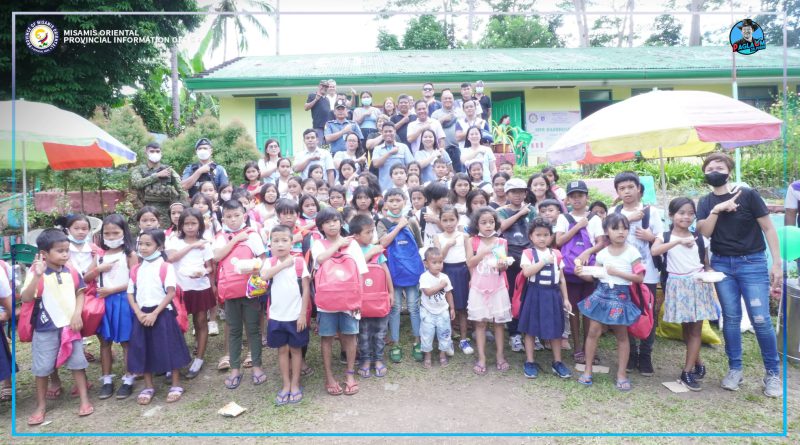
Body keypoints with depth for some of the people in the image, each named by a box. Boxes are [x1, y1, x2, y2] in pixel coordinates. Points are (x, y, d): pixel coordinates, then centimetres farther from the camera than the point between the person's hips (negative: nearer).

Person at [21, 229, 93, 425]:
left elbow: (80, 293, 7)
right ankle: (41, 405, 27)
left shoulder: (71, 272, -2)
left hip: (71, 325, 2)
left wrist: (77, 314, -7)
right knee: (42, 368, 9)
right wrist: (37, 275, -36)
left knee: (77, 363, 8)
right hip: (46, 329, -2)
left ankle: (84, 399, 19)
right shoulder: (37, 274, -13)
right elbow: (25, 298, -24)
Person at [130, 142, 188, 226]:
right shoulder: (138, 169, 9)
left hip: (166, 210, 0)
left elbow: (181, 188, 1)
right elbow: (136, 184, -11)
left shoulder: (168, 170, 9)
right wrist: (157, 175, -10)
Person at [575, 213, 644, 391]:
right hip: (601, 292, 2)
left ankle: (622, 374, 19)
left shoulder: (632, 252, -6)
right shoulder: (602, 253, 3)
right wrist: (581, 273, -13)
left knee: (621, 335, 7)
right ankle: (587, 370, 12)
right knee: (594, 331, 0)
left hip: (621, 295, -2)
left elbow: (639, 278, -9)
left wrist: (617, 272, -17)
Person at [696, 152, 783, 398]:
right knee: (731, 318, 7)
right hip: (721, 264, 3)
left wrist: (777, 263, -8)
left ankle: (772, 373, 12)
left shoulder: (748, 194, -5)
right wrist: (717, 210, -19)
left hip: (752, 262, -3)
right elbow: (704, 232, -5)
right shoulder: (705, 202, 5)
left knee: (760, 319, -5)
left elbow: (768, 228, -4)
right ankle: (735, 369, 18)